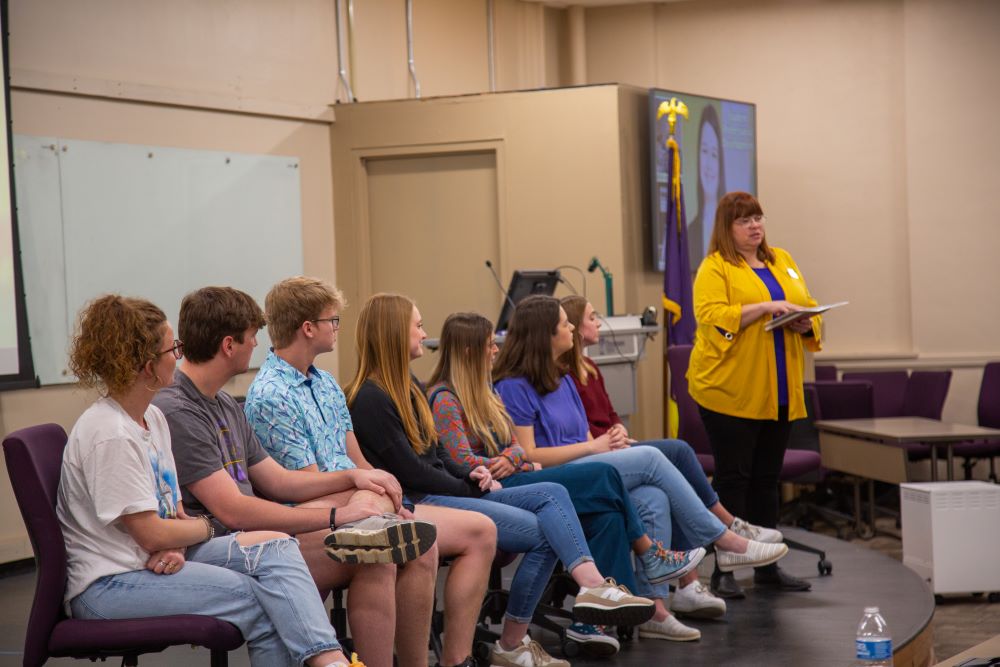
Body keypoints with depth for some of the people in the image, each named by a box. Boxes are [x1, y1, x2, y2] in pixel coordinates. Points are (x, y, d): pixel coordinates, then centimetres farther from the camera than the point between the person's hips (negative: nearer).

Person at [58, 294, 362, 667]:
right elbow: (151, 534, -19)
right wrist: (204, 528, 0)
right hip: (107, 587, -9)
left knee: (276, 547, -11)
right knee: (261, 600, -20)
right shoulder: (110, 436, -19)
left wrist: (174, 546, -11)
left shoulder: (153, 417, 11)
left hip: (156, 561, 9)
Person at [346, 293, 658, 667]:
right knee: (541, 531, -16)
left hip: (441, 493, 10)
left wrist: (470, 477, 0)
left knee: (552, 494, -8)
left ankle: (594, 586, -24)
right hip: (416, 505, -10)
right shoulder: (371, 400, -12)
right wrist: (470, 487, -5)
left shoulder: (406, 384, 19)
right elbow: (411, 472, -16)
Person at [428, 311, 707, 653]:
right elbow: (464, 463, -18)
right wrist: (509, 468, -7)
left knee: (608, 513, -14)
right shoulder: (444, 399, -9)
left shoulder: (483, 392, 20)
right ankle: (649, 555, 3)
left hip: (511, 482, 9)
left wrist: (510, 459, -6)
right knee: (603, 476, -15)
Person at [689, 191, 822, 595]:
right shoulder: (715, 268, -4)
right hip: (730, 391, -6)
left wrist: (805, 322, -5)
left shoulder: (782, 261, 16)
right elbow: (710, 315, -18)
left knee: (766, 478, 11)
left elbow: (810, 309, 17)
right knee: (732, 478, -3)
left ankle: (767, 566, 18)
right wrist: (764, 308, -23)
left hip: (778, 393, 6)